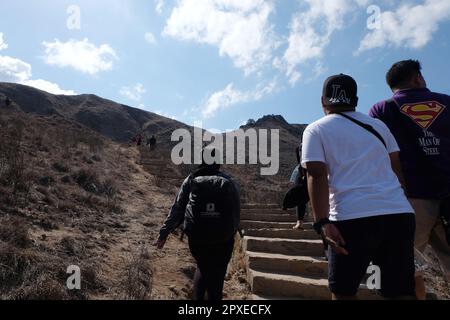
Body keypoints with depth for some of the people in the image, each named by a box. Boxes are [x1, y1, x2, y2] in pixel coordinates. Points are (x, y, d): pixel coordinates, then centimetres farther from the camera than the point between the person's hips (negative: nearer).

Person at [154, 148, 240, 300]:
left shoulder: (191, 180, 0)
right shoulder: (229, 182, 0)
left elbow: (177, 209, -1)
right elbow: (236, 213, 1)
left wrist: (164, 232, 4)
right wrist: (231, 232, 15)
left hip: (197, 237, 1)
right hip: (224, 239, -1)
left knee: (203, 268, 25)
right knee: (217, 274, 14)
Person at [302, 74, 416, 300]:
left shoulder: (316, 130, 7)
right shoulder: (378, 126, 21)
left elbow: (317, 176, -6)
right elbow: (396, 170, 22)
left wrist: (322, 222, -12)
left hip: (352, 217, -4)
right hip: (400, 213, 5)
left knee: (343, 292, 10)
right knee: (401, 292, 14)